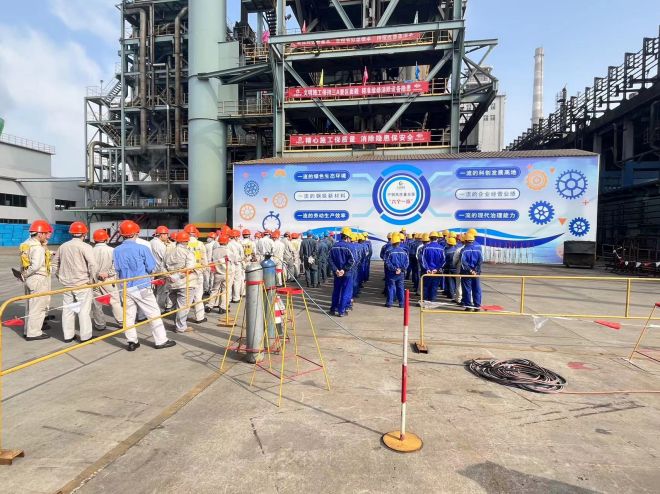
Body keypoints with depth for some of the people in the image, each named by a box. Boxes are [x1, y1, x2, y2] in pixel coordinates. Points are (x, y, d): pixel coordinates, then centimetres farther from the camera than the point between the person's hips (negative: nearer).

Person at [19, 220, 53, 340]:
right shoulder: (37, 247, -18)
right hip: (38, 279, -10)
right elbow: (36, 266, -24)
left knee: (30, 305, 19)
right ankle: (33, 333, 5)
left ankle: (28, 330, 31)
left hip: (29, 279, 10)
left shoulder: (26, 244, 11)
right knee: (37, 306, -2)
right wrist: (25, 274, -11)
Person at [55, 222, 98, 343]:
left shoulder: (62, 246, 7)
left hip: (67, 284, 6)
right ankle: (85, 336, 6)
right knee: (84, 310, 1)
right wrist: (93, 280, -8)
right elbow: (93, 265, -20)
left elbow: (57, 265, 15)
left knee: (67, 309, 13)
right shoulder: (85, 247, -13)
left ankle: (68, 335, 21)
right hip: (83, 284, -6)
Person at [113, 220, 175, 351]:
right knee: (154, 313, 5)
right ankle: (160, 340, 10)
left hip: (126, 288, 4)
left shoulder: (117, 251, -2)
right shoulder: (142, 248, -13)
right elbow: (151, 267, -9)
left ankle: (132, 342, 21)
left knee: (129, 315, 14)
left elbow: (117, 269, 1)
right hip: (142, 287, -4)